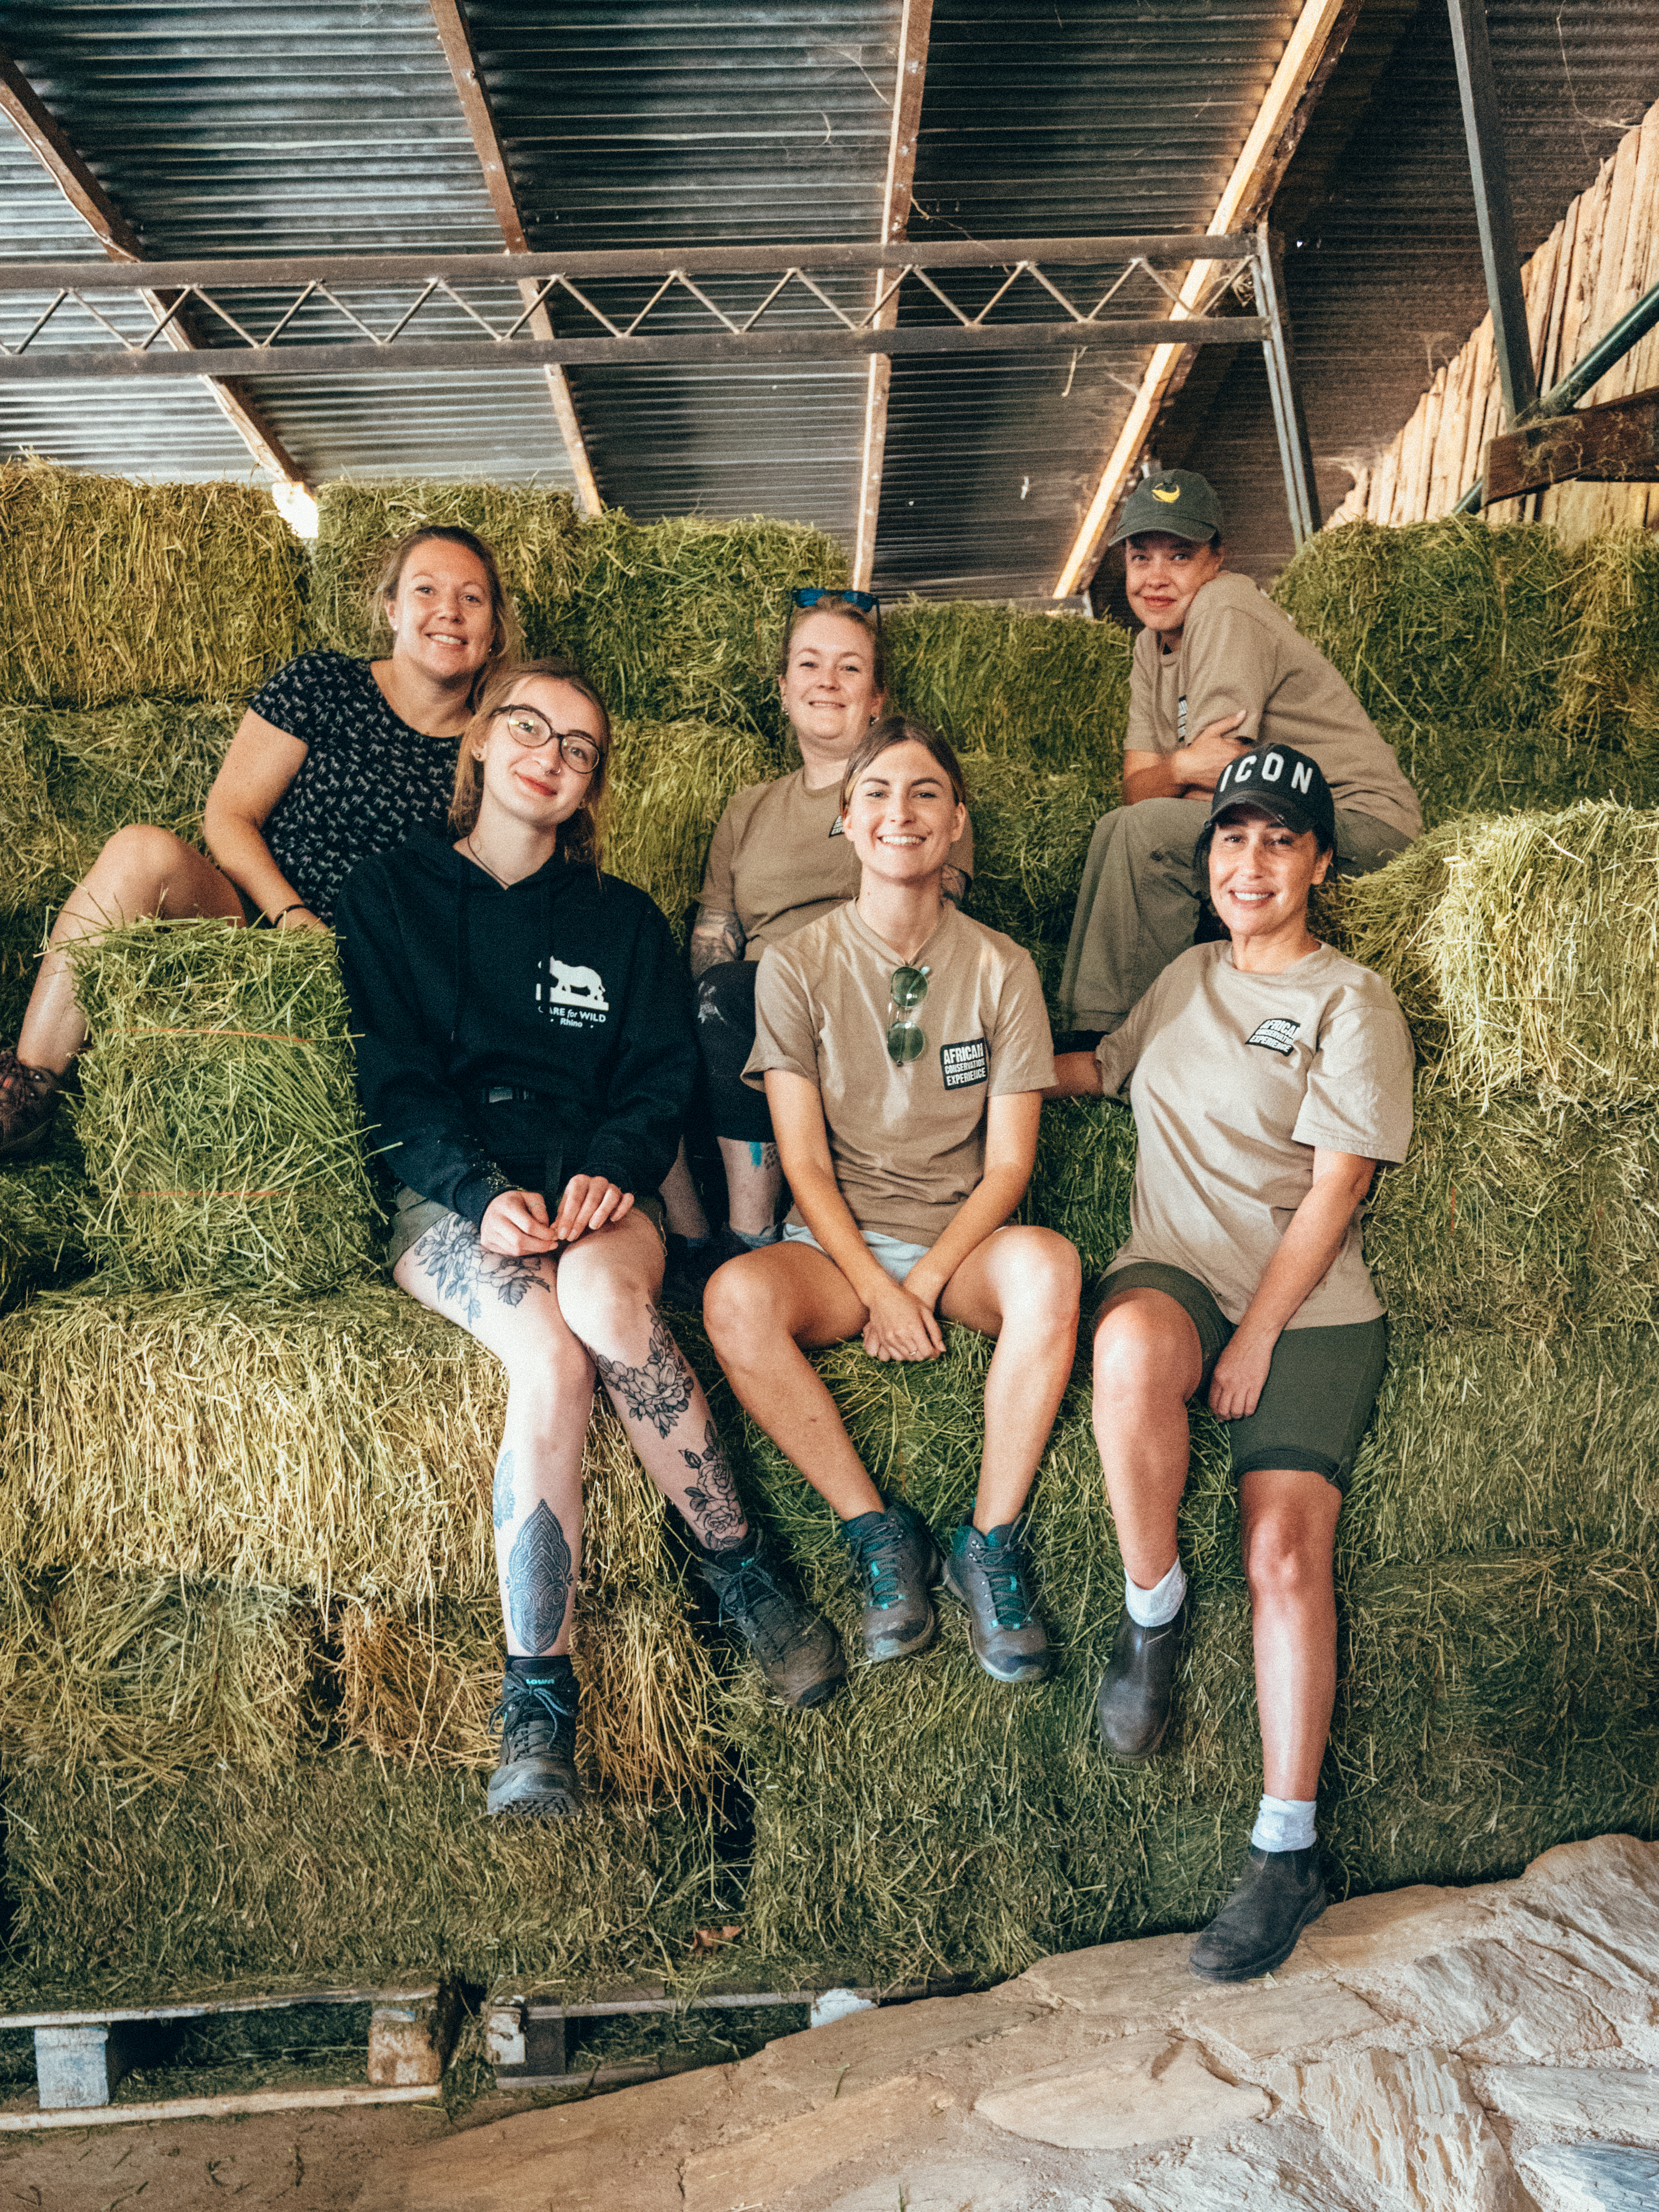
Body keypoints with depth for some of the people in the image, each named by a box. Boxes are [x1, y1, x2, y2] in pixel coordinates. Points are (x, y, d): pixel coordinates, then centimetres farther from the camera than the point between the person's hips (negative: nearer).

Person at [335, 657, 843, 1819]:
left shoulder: (623, 920, 19)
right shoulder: (390, 893, 13)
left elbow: (664, 1076, 10)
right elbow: (394, 1075, 1)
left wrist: (611, 1171, -13)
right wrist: (482, 1194, -16)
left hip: (595, 1188, 1)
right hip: (448, 1197, -1)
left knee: (605, 1301, -35)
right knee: (551, 1357, -33)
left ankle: (739, 1577, -20)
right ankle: (539, 1708, -27)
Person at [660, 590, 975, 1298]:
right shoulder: (748, 809, 27)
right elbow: (709, 943, 17)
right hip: (748, 1027, 4)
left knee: (728, 994, -32)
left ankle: (751, 1241, -25)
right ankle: (687, 1241, -22)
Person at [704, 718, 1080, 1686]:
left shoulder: (1002, 969, 2)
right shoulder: (797, 964, 0)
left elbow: (1009, 1164, -1)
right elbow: (804, 1161, -4)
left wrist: (927, 1280, -14)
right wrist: (876, 1289, -17)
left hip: (963, 1242, 1)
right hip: (838, 1242, 0)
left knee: (1049, 1263, -34)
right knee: (737, 1295, -33)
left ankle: (992, 1542, -19)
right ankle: (880, 1531, -17)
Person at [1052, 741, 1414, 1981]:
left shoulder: (1353, 1003, 4)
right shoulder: (1186, 981, 21)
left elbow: (1333, 1191, -4)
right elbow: (1099, 1072, 38)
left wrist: (1258, 1335, -12)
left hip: (1311, 1304, -3)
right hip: (1177, 1270, 3)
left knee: (1286, 1548, -18)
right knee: (1133, 1346, -35)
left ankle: (1289, 1853, -5)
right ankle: (1153, 1607, -13)